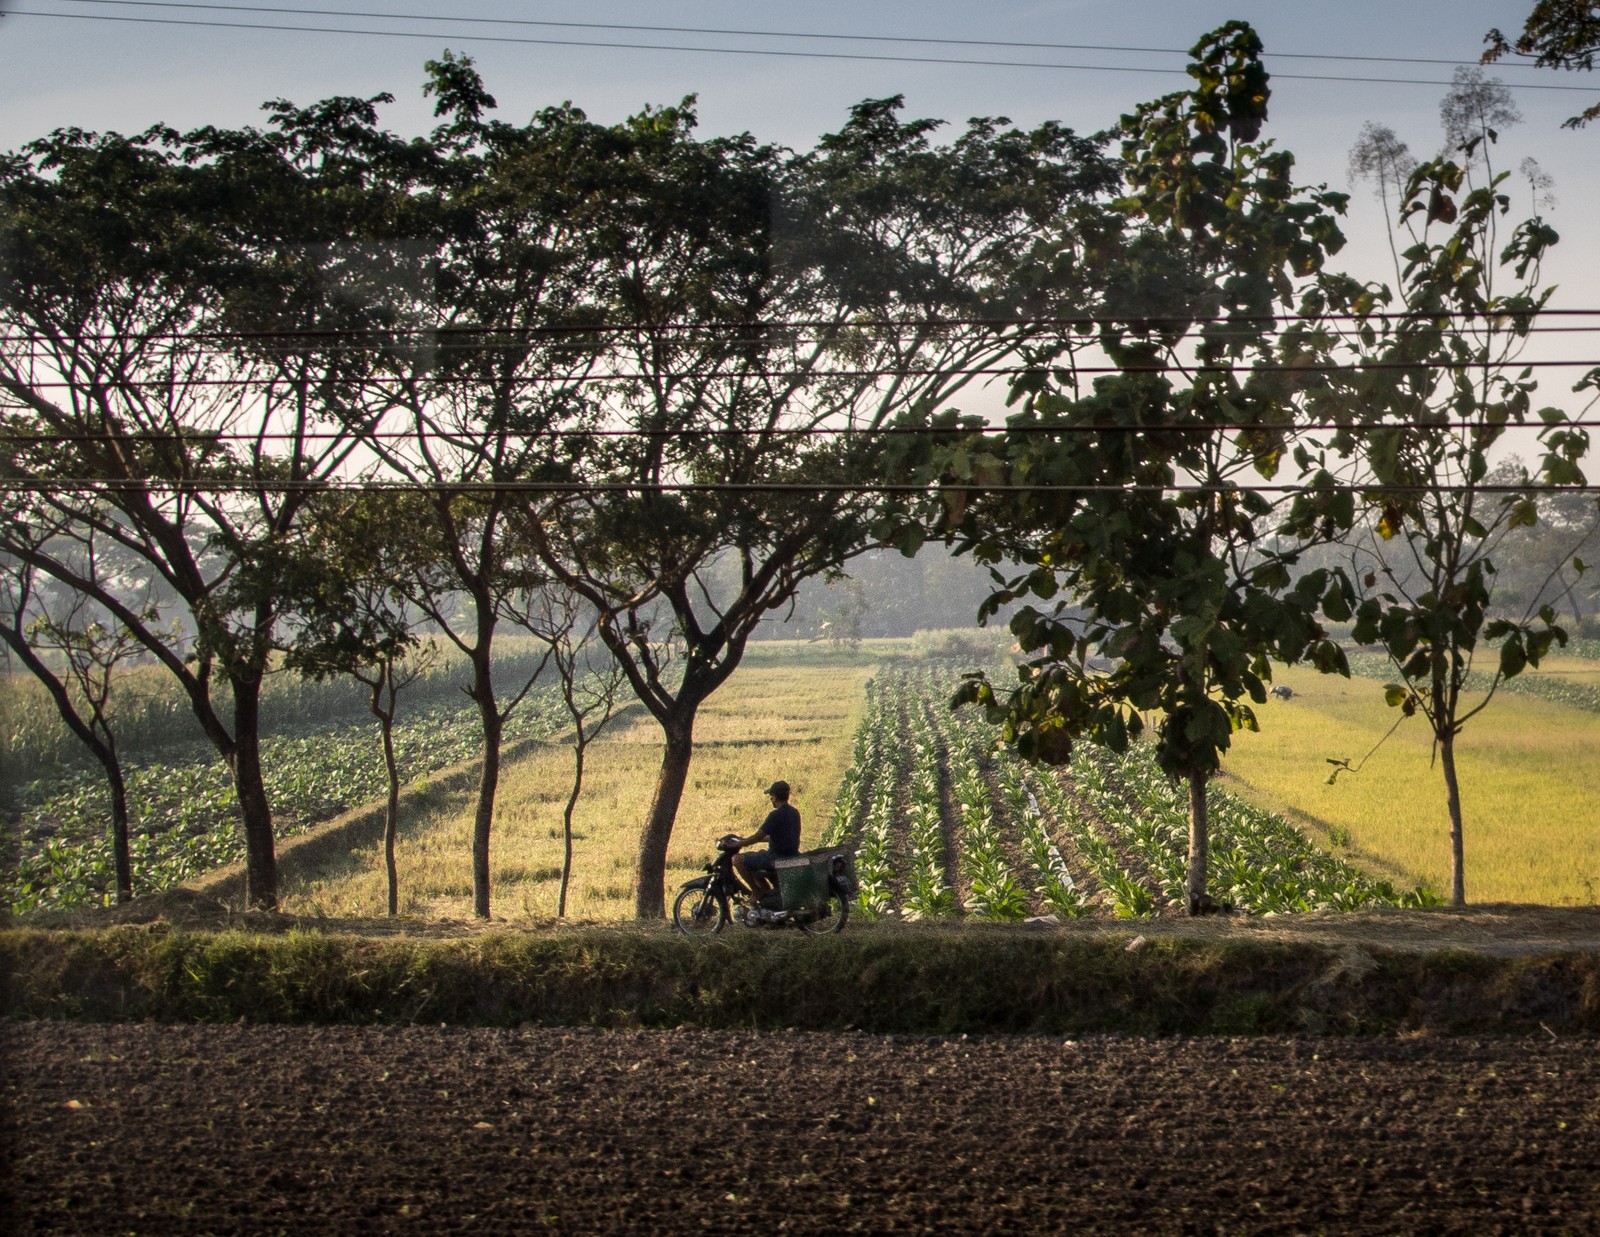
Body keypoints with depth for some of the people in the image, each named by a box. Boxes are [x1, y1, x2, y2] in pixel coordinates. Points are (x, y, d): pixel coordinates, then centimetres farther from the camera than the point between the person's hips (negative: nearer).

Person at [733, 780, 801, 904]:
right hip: (792, 856, 9)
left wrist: (737, 844, -3)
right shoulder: (794, 812, 9)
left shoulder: (776, 815, -19)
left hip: (777, 858, -9)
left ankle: (759, 894, -4)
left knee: (737, 859, -5)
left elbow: (757, 837, -18)